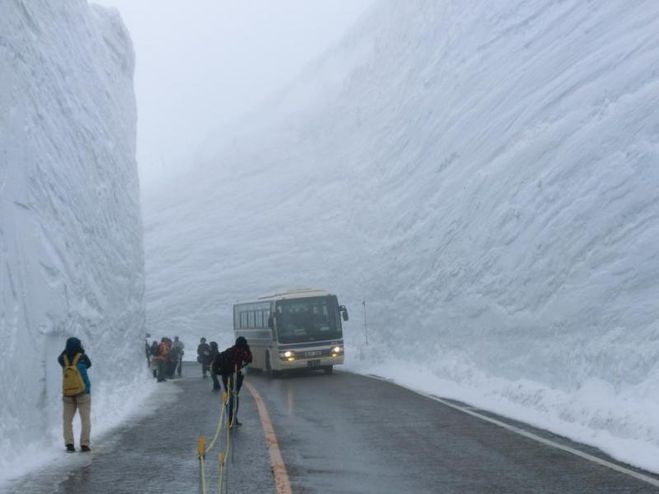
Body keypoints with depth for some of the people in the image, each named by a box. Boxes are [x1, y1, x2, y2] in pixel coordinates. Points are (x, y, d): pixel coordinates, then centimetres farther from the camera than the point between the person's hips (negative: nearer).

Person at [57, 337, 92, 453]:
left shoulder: (63, 358, -4)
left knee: (67, 420, 8)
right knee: (86, 420, 3)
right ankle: (84, 444, -6)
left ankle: (69, 444, -4)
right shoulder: (82, 357, -10)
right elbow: (88, 364, 12)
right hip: (83, 393, -2)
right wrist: (82, 351, 18)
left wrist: (68, 349, 11)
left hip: (68, 394, 2)